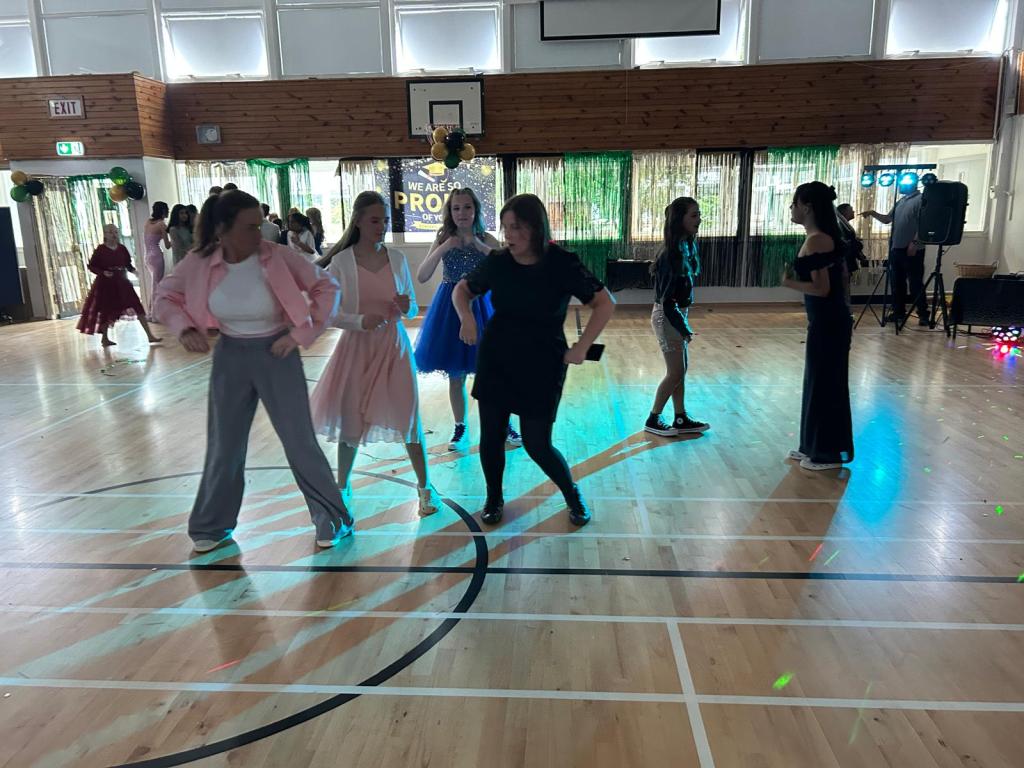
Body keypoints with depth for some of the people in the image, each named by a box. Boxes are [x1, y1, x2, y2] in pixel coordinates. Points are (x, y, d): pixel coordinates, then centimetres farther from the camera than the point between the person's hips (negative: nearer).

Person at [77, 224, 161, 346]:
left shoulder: (122, 248, 2)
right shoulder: (100, 249, -8)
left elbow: (128, 263, 10)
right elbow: (92, 266, -4)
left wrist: (133, 270, -10)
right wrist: (103, 272, -19)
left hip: (122, 282, 3)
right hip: (106, 284, -3)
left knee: (138, 307, -6)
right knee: (106, 311, 8)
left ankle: (150, 336, -7)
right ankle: (104, 338, 27)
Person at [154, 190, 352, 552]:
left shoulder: (278, 257, -17)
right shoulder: (199, 263, -10)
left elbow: (327, 288, -11)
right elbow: (165, 296, 8)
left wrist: (301, 335, -15)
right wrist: (185, 328, -9)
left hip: (276, 355, -2)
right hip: (230, 357, 3)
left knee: (300, 441, 2)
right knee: (224, 445, 13)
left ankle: (331, 519, 19)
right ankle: (212, 525, 33)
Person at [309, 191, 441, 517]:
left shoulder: (397, 258, 0)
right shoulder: (341, 262, -8)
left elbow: (412, 308, 7)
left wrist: (406, 308, -16)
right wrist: (360, 321, -22)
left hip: (394, 346, 2)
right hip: (356, 347, -1)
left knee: (408, 417, 3)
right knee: (351, 420, 9)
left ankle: (425, 486, 20)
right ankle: (342, 487, 30)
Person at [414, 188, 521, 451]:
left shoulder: (486, 239, 0)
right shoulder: (443, 240, 1)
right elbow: (421, 276, -7)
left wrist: (478, 245, -19)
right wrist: (443, 249, -17)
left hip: (480, 305, 0)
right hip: (451, 308, 1)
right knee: (456, 375, 7)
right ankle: (460, 429, 22)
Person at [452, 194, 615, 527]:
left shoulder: (562, 264, -14)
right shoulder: (497, 261, -5)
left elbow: (605, 303, -9)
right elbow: (462, 289, 12)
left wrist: (581, 347, -14)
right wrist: (466, 317, -8)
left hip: (542, 364, -3)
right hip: (495, 359, 3)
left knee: (537, 444, 0)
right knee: (491, 437, 8)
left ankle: (573, 496, 28)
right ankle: (494, 499, 35)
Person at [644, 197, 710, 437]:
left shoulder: (686, 247, 6)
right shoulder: (673, 253, -22)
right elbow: (667, 299, -23)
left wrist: (684, 322, 15)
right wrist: (683, 328, -18)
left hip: (677, 314, 9)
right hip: (668, 317, -9)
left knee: (681, 369, 14)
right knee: (675, 372, 0)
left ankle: (681, 419, 25)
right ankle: (653, 420, 15)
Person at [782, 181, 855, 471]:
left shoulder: (815, 241, -19)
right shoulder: (829, 237, 11)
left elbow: (821, 288, -23)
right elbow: (843, 278, 16)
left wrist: (789, 283, -8)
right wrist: (845, 312, 22)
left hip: (827, 322, -10)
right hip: (833, 319, 10)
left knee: (824, 385, 1)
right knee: (822, 382, 17)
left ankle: (828, 454, 13)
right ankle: (814, 447, 28)